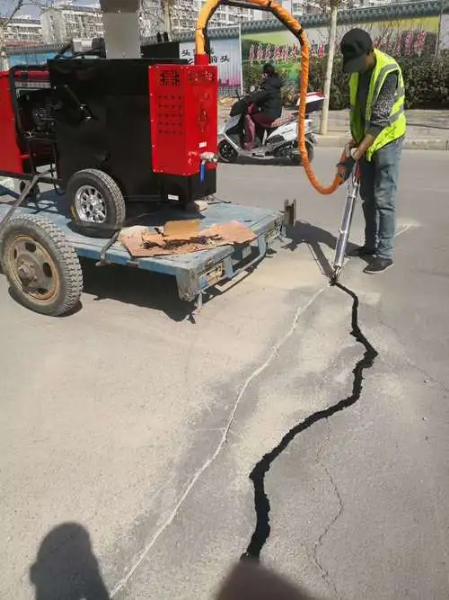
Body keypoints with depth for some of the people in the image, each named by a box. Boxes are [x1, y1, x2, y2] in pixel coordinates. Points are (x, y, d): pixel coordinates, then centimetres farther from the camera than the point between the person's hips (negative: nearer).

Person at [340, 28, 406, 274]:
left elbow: (380, 119, -26)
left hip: (387, 139, -8)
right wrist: (355, 139, 3)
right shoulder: (357, 69, 2)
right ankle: (370, 244, 23)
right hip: (365, 139, 8)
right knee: (367, 196, 11)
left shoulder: (389, 71, -22)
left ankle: (385, 253, -2)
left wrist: (360, 149, -28)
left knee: (384, 198, -9)